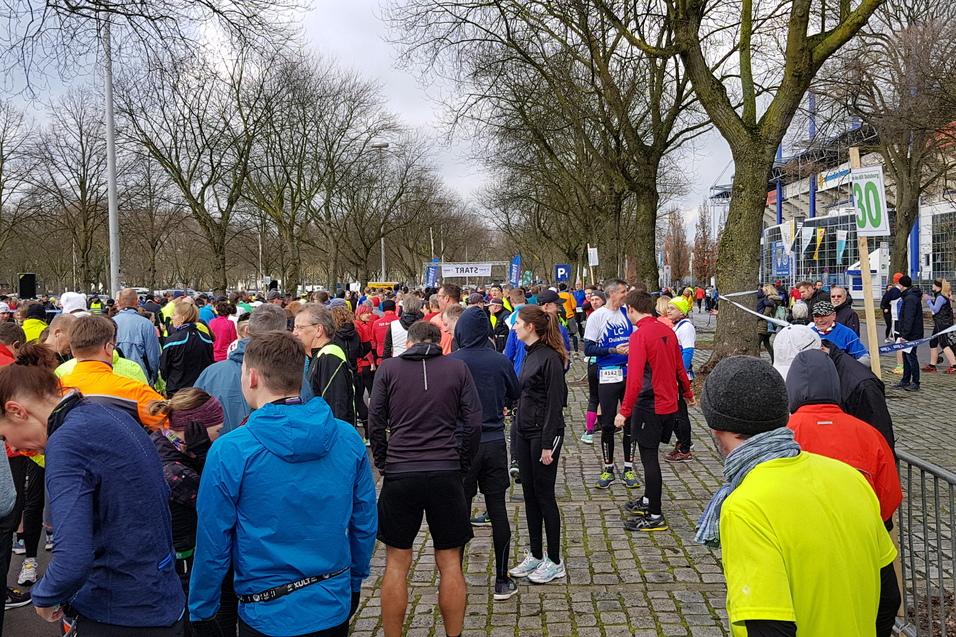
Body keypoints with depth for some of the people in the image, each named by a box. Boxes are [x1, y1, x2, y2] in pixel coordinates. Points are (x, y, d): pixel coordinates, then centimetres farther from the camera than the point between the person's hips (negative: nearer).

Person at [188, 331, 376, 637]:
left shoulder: (229, 451, -18)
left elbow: (213, 543, -12)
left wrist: (201, 612, 3)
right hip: (335, 608, 4)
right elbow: (365, 524, 0)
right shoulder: (349, 438, -8)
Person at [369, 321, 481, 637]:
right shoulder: (458, 368, 3)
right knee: (450, 563, 11)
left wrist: (383, 463, 12)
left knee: (396, 564, 11)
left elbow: (375, 423, 1)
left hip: (399, 475, 0)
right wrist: (462, 465, 11)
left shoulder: (388, 368, 2)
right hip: (446, 474, 1)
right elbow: (473, 422, 0)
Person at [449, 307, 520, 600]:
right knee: (497, 511, 8)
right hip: (494, 443, 2)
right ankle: (502, 581, 15)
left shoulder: (450, 363, -13)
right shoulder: (501, 361, -4)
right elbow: (515, 397, 11)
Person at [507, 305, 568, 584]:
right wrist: (517, 433, 15)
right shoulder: (530, 355, 11)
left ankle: (554, 562, 12)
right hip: (523, 432, 8)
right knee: (529, 494, 12)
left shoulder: (550, 358, -16)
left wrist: (548, 444, -19)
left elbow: (555, 403, -18)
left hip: (543, 434, -8)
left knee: (544, 495, 0)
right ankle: (535, 555, 23)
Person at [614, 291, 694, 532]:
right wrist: (688, 393, 31)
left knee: (649, 458, 0)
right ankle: (648, 501, 34)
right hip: (669, 404, 8)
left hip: (649, 406, -8)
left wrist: (624, 411, -22)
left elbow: (635, 378, -24)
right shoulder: (667, 331, 6)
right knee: (650, 455, 21)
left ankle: (655, 517, 7)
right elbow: (679, 367, 16)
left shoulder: (639, 335, -18)